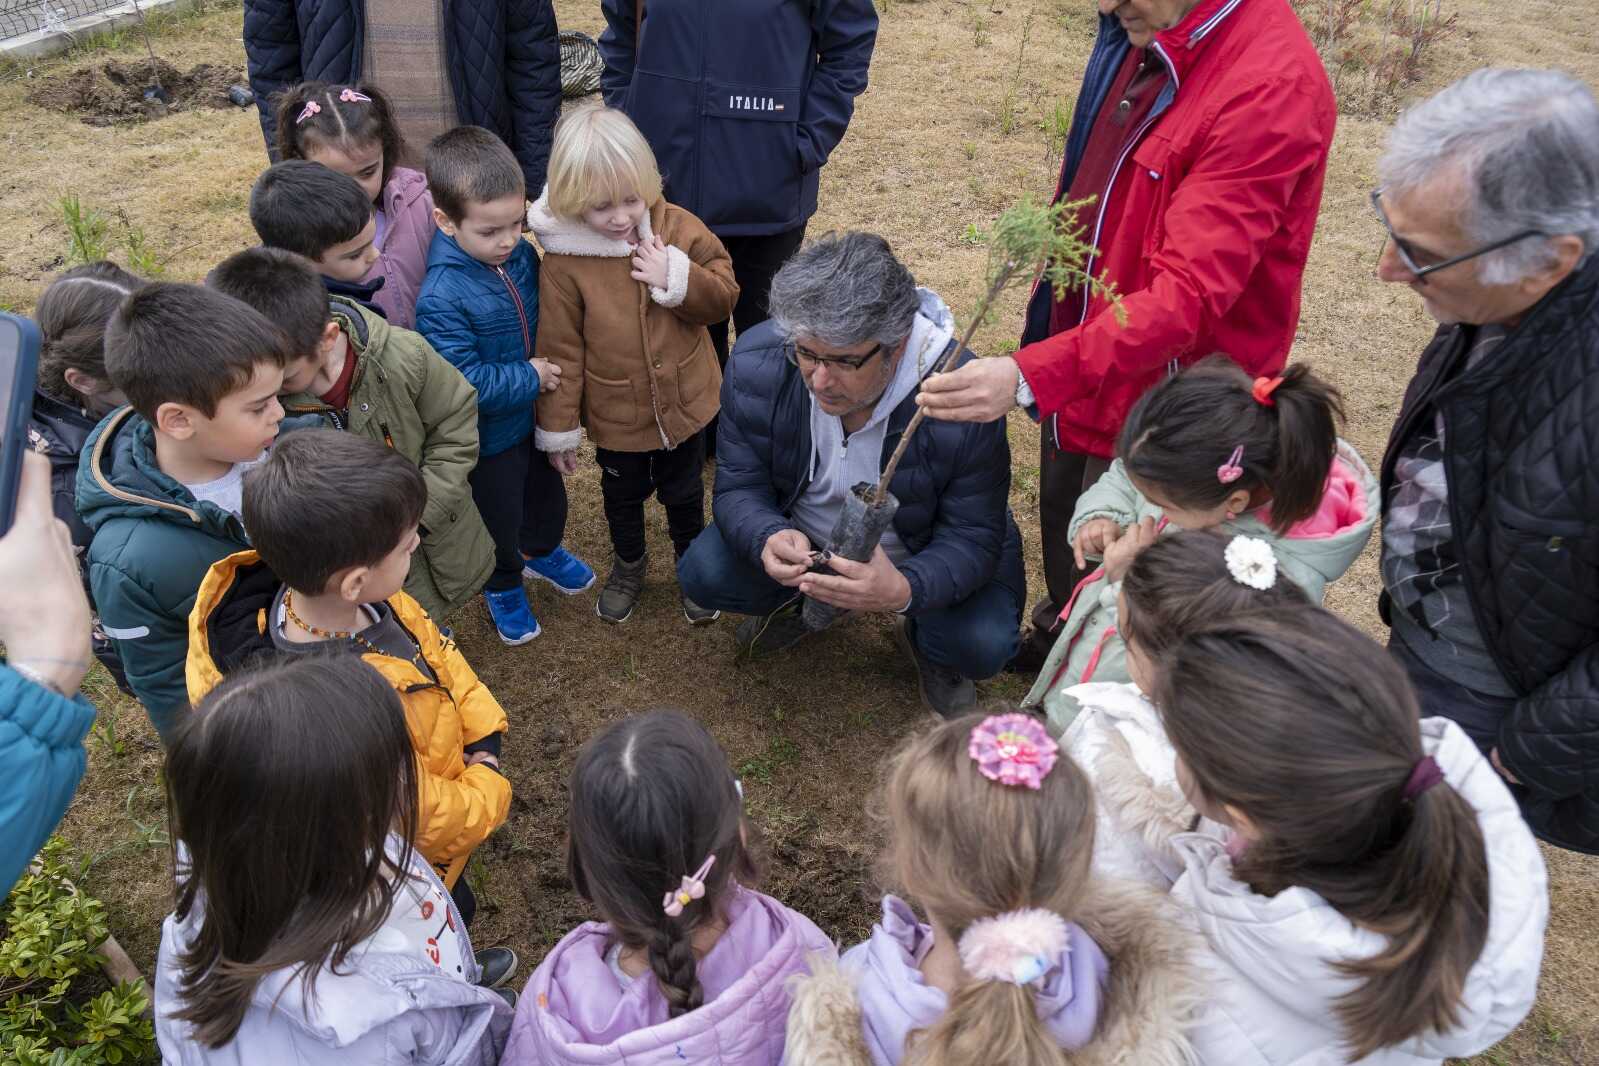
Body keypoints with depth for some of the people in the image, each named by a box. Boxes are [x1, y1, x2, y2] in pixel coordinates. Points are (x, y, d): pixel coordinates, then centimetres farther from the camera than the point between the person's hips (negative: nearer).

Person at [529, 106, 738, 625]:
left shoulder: (677, 227, -15)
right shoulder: (564, 261, -20)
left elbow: (725, 294, -7)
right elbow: (560, 350, -13)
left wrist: (678, 280, -27)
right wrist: (558, 428, -7)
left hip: (684, 403, 1)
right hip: (616, 416, -1)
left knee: (685, 494, 23)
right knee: (623, 495, 25)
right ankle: (628, 565, 52)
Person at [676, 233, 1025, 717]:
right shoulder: (756, 364, -25)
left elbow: (972, 535, -26)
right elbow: (739, 487, -16)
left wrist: (905, 590, -48)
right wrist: (768, 540, -41)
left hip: (918, 558, -2)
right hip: (799, 542, 3)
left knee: (983, 645, -25)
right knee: (702, 575, -19)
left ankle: (921, 637, 14)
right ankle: (799, 601, 15)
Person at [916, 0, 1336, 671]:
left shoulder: (1272, 88, -28)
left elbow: (1189, 290, -33)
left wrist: (1032, 375, -42)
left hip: (1160, 395, -7)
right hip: (1082, 352, 8)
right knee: (1062, 532, 26)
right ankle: (1055, 640, 52)